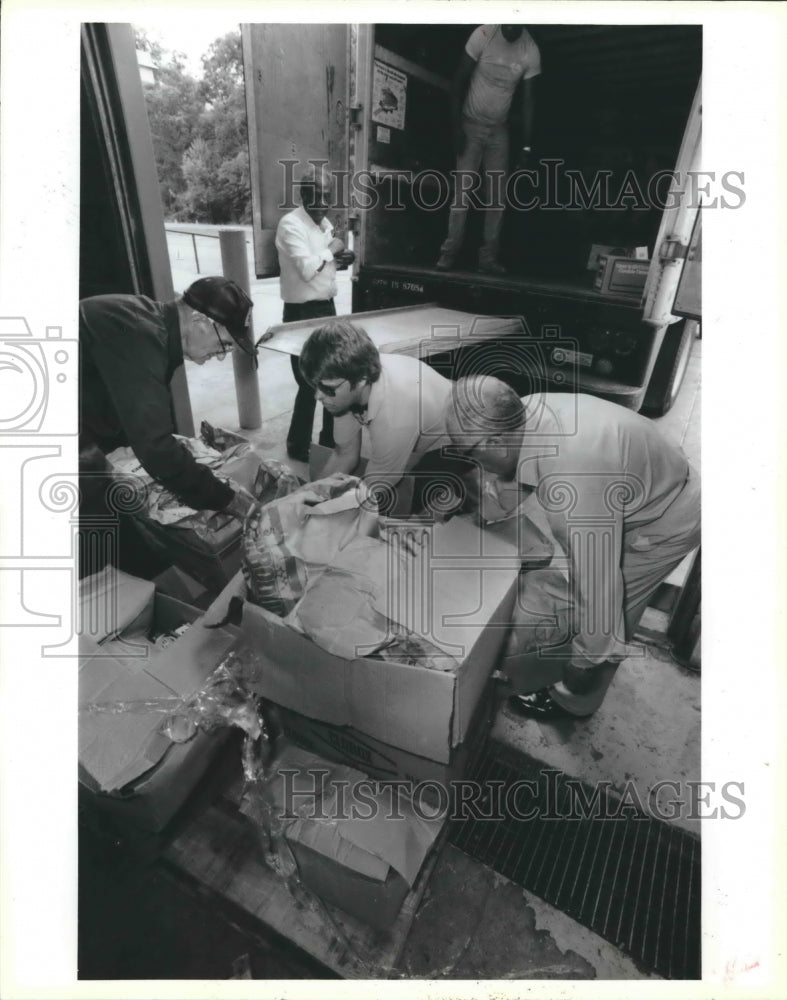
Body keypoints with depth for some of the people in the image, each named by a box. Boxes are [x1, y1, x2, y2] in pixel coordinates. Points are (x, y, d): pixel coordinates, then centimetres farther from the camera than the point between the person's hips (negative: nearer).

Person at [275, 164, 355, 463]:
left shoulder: (323, 222, 13)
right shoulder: (290, 224, -14)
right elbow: (307, 268, -27)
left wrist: (341, 259, 2)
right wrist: (331, 250, -11)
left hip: (326, 308, 9)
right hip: (301, 314, -9)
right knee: (309, 383, -3)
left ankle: (330, 438, 30)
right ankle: (298, 446, 14)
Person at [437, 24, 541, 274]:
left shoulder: (531, 52, -9)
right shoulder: (482, 35, -14)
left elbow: (528, 101, -4)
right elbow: (459, 81, -9)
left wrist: (526, 146, -9)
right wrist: (456, 127, -14)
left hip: (499, 130, 2)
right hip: (471, 125, -2)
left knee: (497, 194, -4)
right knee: (463, 189, -11)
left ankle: (488, 256, -2)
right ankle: (449, 251, -8)